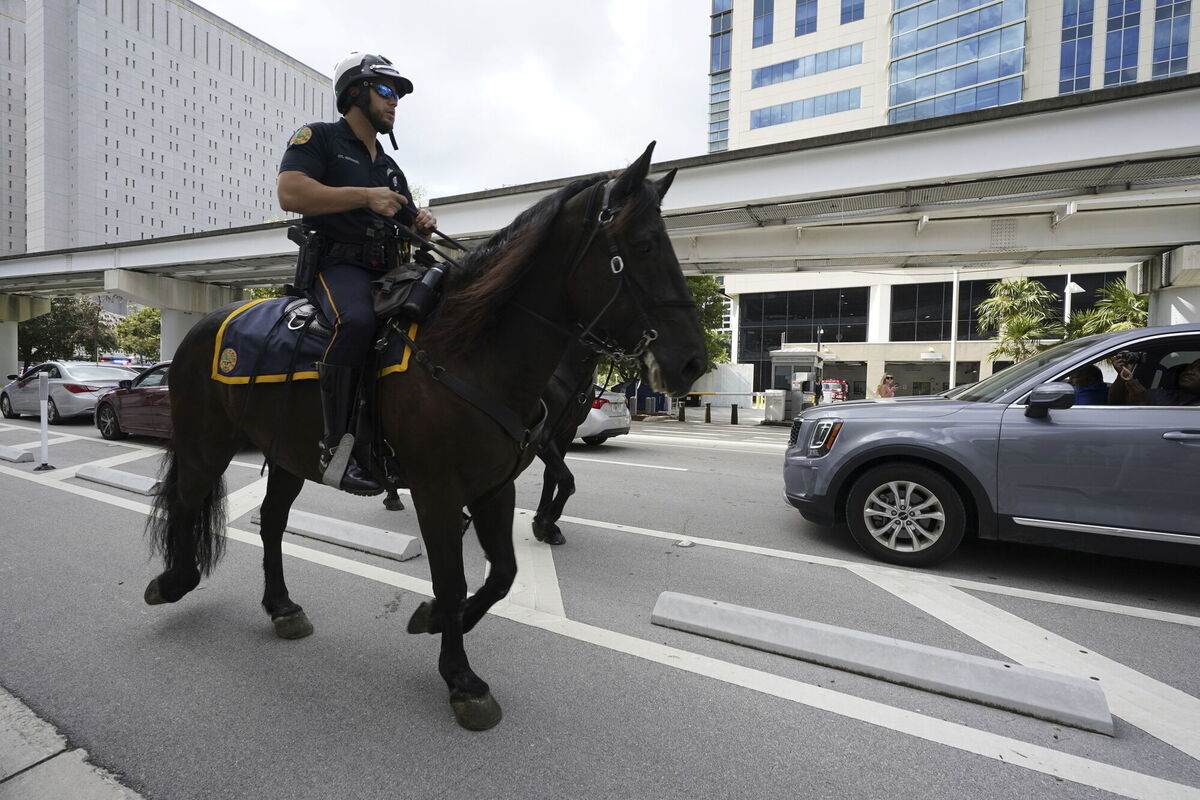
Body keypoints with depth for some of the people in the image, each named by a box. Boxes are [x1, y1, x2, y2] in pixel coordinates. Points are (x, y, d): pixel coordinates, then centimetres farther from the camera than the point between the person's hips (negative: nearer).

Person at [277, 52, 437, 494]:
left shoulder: (390, 166, 28)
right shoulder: (319, 137, 7)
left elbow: (405, 220, 31)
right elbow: (289, 192, -10)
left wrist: (422, 223, 7)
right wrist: (366, 196, -14)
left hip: (386, 270, 7)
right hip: (338, 263, -7)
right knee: (357, 319, -39)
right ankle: (337, 444, -32)